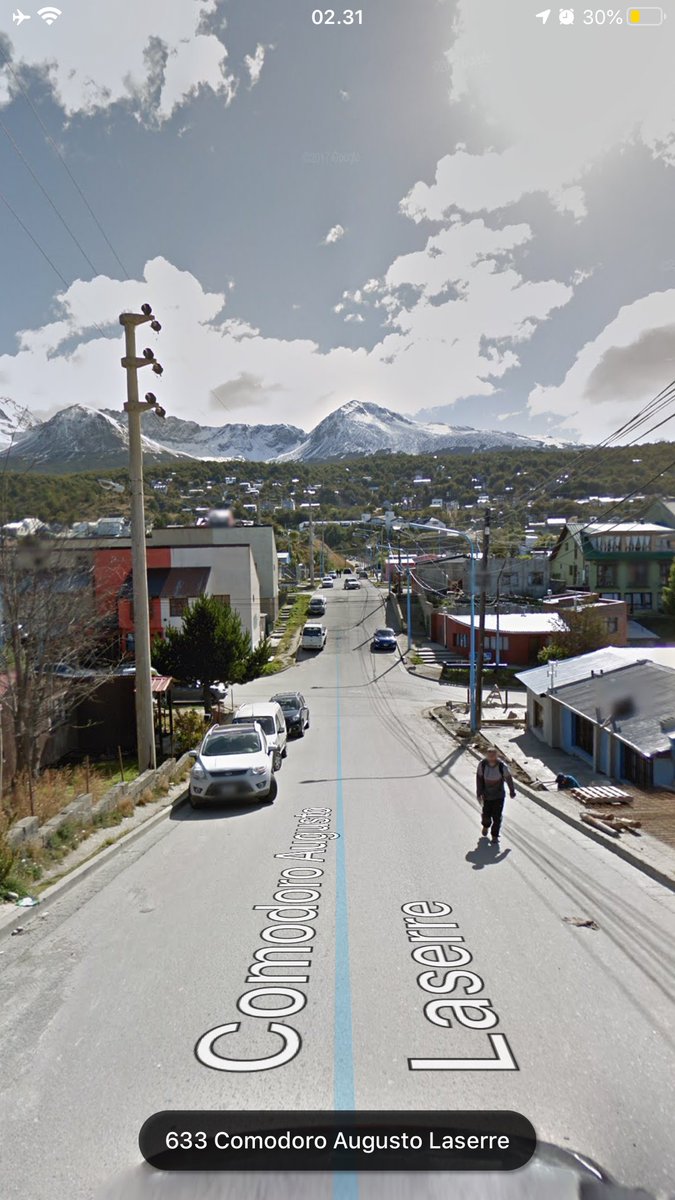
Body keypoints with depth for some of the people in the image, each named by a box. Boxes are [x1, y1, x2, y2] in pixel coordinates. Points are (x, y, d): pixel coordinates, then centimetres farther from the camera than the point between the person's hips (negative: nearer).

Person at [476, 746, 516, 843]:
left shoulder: (502, 766, -20)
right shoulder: (482, 765, -18)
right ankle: (486, 825, 44)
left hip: (499, 795, -1)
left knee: (497, 816, 0)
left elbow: (508, 779, -4)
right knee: (486, 814, 9)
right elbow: (479, 779, -8)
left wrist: (512, 791, 7)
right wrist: (479, 794, -8)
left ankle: (495, 835, 21)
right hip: (486, 794, 1)